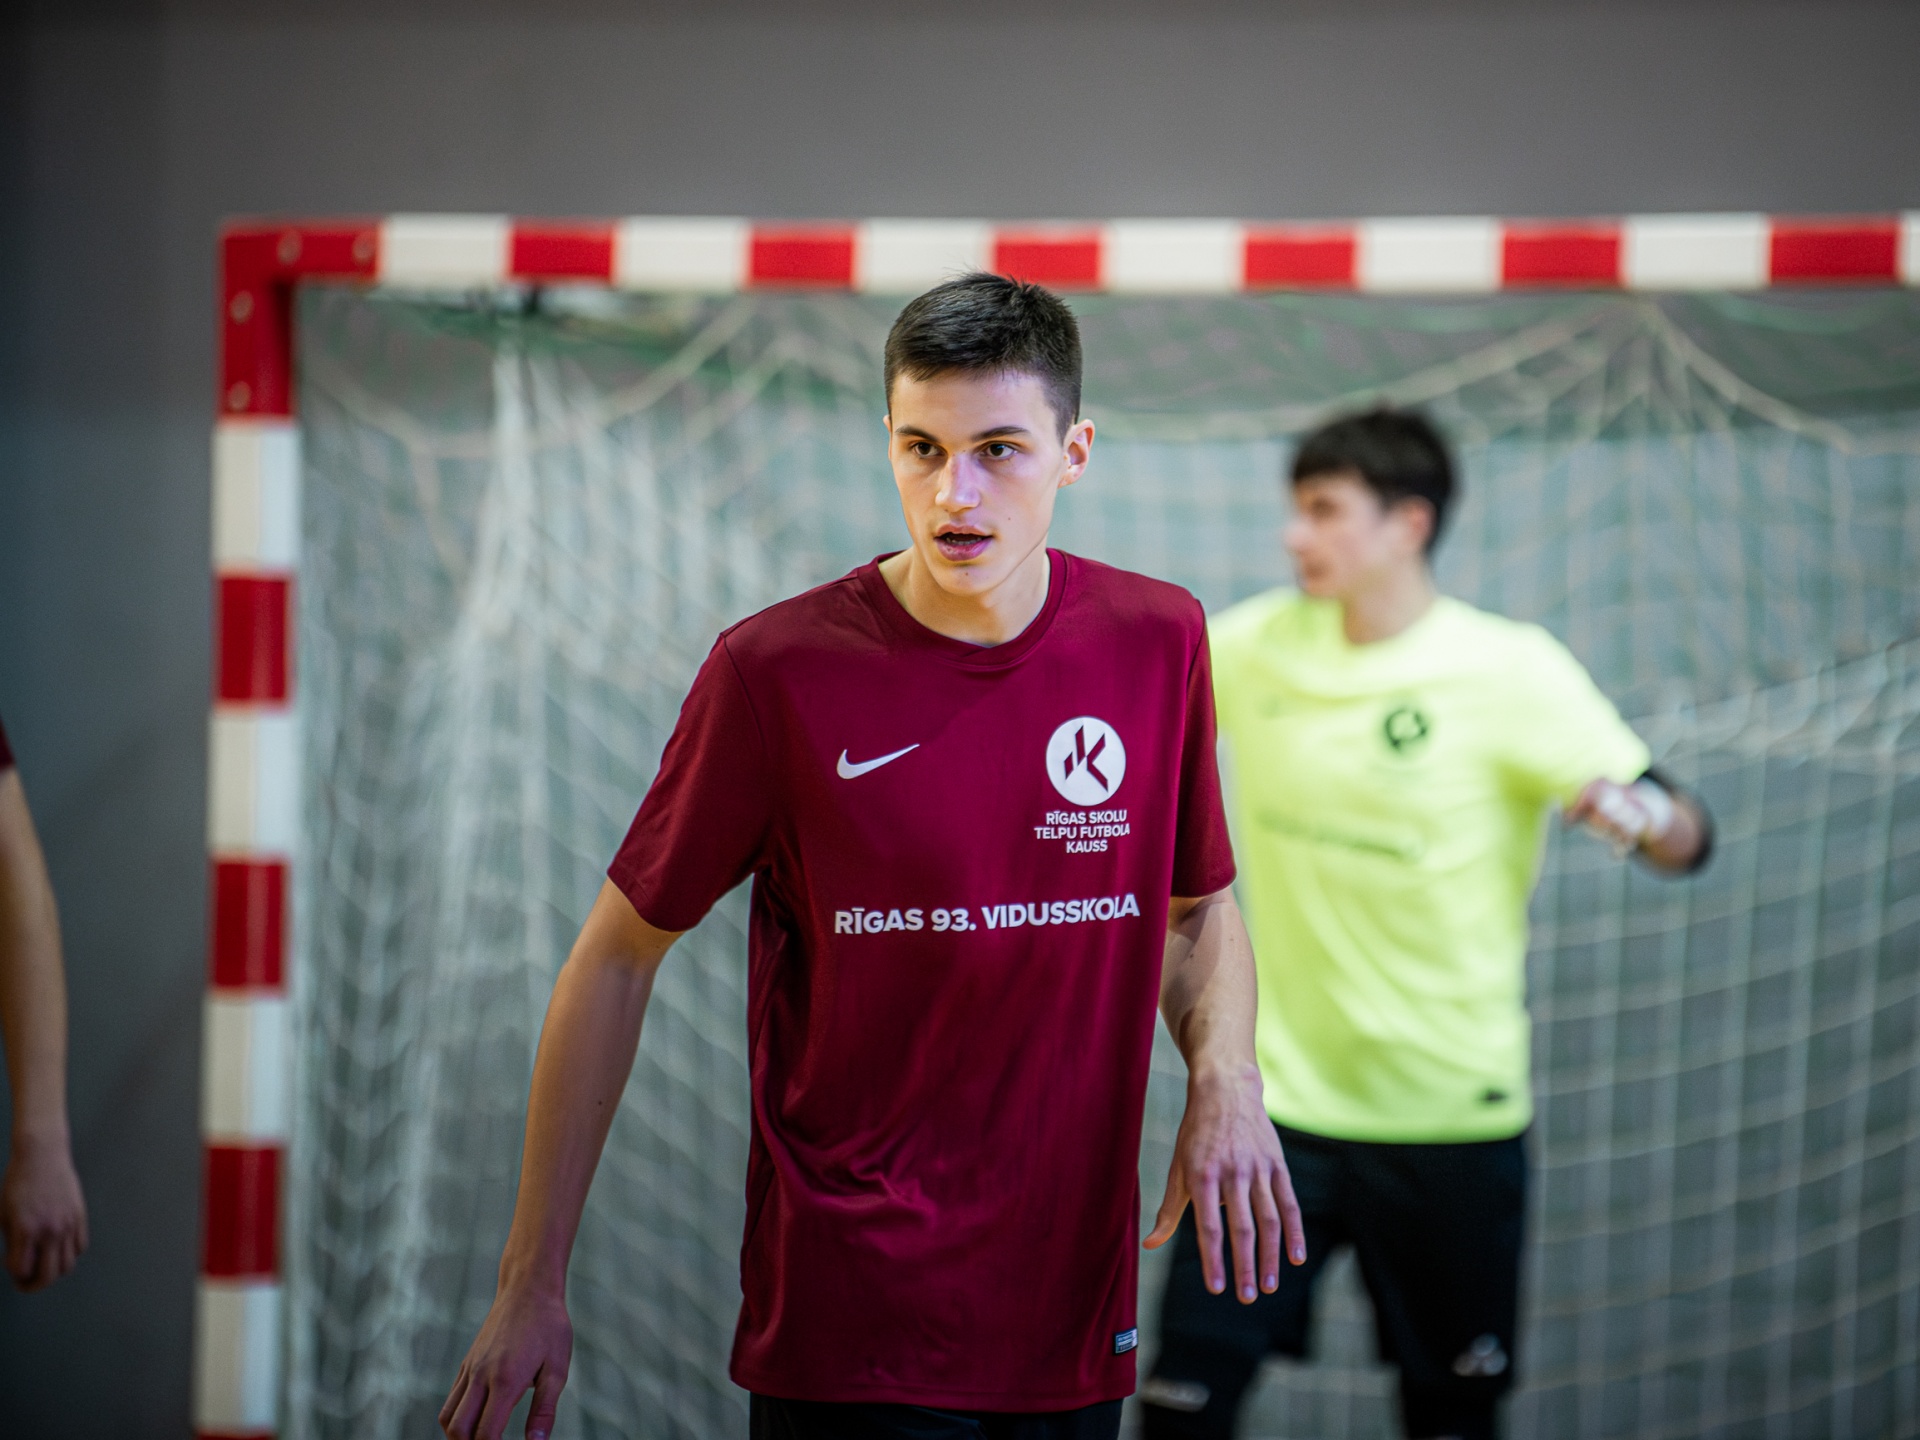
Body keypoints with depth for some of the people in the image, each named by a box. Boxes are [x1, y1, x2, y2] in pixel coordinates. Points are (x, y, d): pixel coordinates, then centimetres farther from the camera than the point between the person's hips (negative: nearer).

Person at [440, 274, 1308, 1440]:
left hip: (1075, 1319, 4)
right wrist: (532, 1285, -2)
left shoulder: (1159, 643, 1)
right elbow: (618, 958, -2)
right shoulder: (778, 673, -10)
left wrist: (1226, 1079, -6)